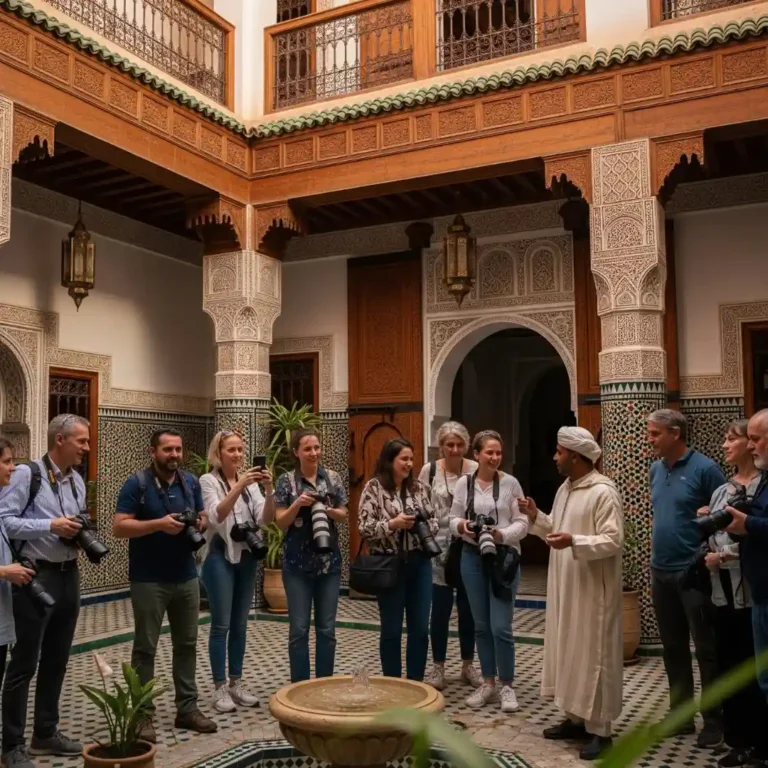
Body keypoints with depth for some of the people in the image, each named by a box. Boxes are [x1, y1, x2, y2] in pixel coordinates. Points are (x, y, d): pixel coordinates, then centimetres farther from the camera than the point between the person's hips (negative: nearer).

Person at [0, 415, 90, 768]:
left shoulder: (78, 480, 12)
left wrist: (82, 532, 0)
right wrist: (51, 526, -23)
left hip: (69, 575, 8)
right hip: (36, 576, -7)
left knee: (57, 660, 15)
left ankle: (46, 732, 29)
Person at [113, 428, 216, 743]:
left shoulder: (191, 482, 7)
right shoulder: (137, 483, -10)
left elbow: (203, 517, 15)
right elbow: (119, 527, -15)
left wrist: (200, 524, -9)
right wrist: (159, 523, -25)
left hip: (187, 577, 5)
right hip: (148, 580, -5)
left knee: (187, 644, 12)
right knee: (145, 647, 4)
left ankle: (187, 708, 23)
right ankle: (142, 714, 14)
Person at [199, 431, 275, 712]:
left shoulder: (250, 482, 7)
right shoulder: (208, 481, -6)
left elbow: (266, 519, -3)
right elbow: (217, 515, -22)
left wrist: (269, 490, -19)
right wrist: (239, 486, -31)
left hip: (247, 557, 5)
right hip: (221, 557, -5)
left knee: (240, 625, 11)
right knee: (221, 625, -1)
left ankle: (236, 683, 21)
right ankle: (220, 687, 8)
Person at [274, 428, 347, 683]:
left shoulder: (332, 478, 4)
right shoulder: (287, 481, -3)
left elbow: (344, 514, 8)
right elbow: (281, 521, -4)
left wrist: (329, 511, -14)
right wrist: (298, 504, -21)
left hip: (329, 561, 2)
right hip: (298, 563, -2)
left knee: (327, 628, 8)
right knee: (299, 628, 2)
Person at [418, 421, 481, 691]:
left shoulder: (477, 470, -3)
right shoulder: (429, 470, -2)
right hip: (439, 547, -1)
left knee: (468, 608, 11)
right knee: (440, 609, 4)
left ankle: (468, 665, 26)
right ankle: (438, 667, 18)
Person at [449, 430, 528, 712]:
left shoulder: (510, 483, -6)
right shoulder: (463, 484, 1)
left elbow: (522, 524, -5)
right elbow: (453, 519, 6)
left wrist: (501, 535, -22)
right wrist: (461, 526, -16)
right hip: (472, 557, 3)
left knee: (500, 626, -4)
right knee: (481, 625, 12)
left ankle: (507, 686, 15)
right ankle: (488, 684, 26)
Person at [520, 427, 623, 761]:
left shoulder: (603, 492, -17)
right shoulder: (564, 489, 11)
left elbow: (613, 541, -22)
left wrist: (573, 542, -32)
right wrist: (536, 517, 4)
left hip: (592, 591, -9)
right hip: (564, 587, 9)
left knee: (593, 656, -1)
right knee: (567, 651, 14)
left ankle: (599, 729, 10)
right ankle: (575, 718, 26)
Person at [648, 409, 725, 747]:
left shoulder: (704, 468, -12)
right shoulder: (656, 469, 8)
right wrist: (653, 565, 15)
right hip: (661, 573, 6)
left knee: (706, 650, 5)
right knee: (673, 648, 15)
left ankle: (714, 721, 17)